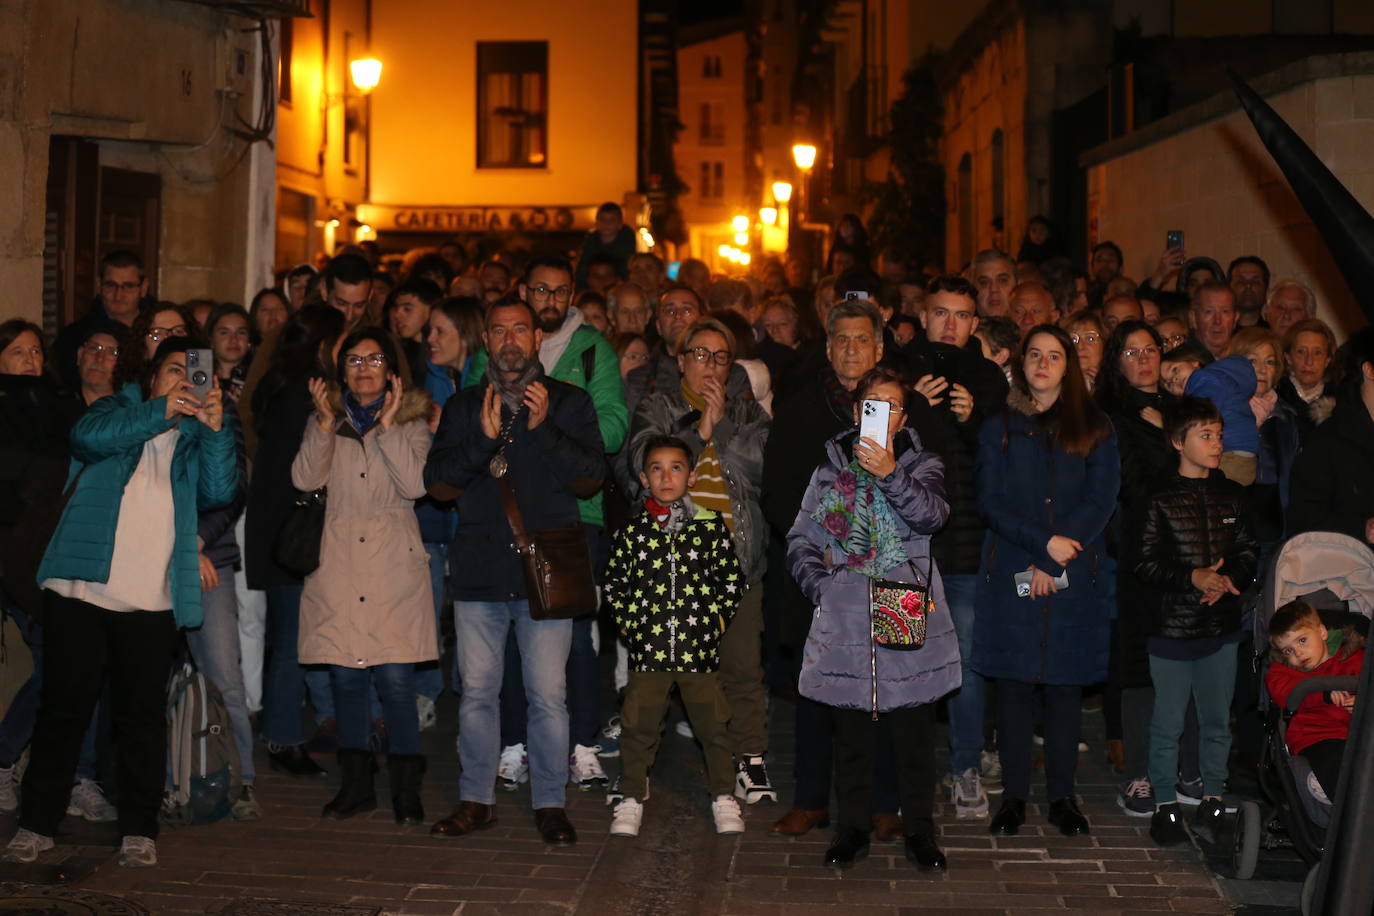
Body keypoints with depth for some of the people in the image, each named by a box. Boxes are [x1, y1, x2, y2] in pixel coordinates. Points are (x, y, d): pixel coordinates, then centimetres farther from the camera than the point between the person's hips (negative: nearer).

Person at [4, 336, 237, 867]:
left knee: (143, 715, 2)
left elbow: (219, 490, -2)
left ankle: (139, 830, 9)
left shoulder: (195, 440, 15)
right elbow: (89, 436, -11)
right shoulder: (118, 411, 12)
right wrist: (161, 411, -19)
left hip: (152, 603, 1)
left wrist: (215, 428, -12)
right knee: (62, 708, 3)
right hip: (81, 588, -1)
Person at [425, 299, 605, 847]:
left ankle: (550, 803, 11)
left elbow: (592, 477, -2)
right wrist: (482, 440, -10)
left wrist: (543, 429, -13)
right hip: (479, 571, 2)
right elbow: (436, 480, 5)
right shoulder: (463, 407, 14)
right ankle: (476, 800, 20)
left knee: (548, 696, -3)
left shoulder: (569, 402, 7)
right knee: (476, 693, 6)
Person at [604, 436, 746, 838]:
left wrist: (717, 617, -3)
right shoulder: (633, 531, 2)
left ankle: (723, 797, 23)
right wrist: (628, 623, 1)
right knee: (639, 726, 7)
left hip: (699, 645, 0)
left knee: (712, 725, 8)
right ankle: (631, 798, 21)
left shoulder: (711, 527, 0)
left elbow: (732, 578, 5)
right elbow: (615, 583, 10)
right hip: (648, 646, 1)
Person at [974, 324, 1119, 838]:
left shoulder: (1095, 429, 9)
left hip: (1074, 582, 0)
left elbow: (1101, 502, 0)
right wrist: (1044, 542, -13)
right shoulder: (998, 429, 11)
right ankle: (1013, 797, 8)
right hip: (1010, 578, 0)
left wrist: (1051, 565, -9)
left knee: (1064, 686, 2)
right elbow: (990, 502, 1)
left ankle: (1062, 797, 11)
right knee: (1014, 686, 0)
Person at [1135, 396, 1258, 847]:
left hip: (1222, 624, 4)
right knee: (1168, 722, 3)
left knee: (1217, 720, 12)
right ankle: (1165, 805, 14)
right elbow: (1146, 563, -8)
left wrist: (1229, 579, -9)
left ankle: (1212, 800, 25)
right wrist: (1193, 578, -20)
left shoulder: (1231, 494, 6)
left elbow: (1249, 551, 10)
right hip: (1173, 626, -4)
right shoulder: (1161, 497, -6)